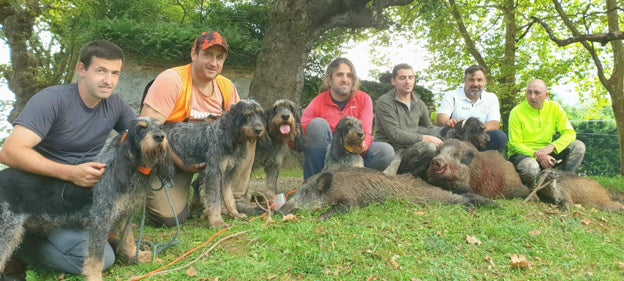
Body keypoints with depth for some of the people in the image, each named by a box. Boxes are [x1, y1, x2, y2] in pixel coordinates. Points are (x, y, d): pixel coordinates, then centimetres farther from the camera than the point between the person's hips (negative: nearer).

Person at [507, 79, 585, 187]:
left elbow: (570, 133, -5)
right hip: (523, 154, -4)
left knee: (578, 146, -14)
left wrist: (551, 147, -23)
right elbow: (515, 144, -14)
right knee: (531, 167, -38)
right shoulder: (517, 112, -12)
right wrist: (537, 155, -27)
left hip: (546, 152, 4)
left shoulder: (554, 107, 0)